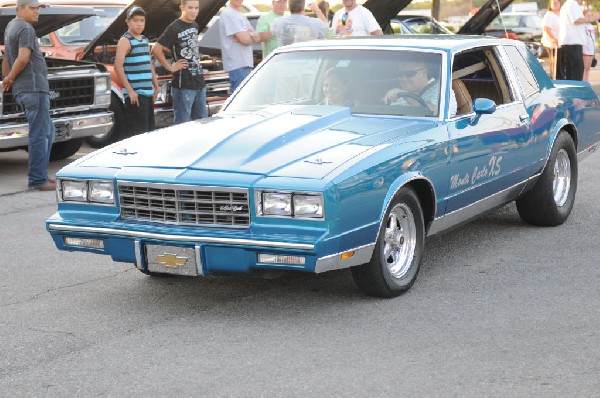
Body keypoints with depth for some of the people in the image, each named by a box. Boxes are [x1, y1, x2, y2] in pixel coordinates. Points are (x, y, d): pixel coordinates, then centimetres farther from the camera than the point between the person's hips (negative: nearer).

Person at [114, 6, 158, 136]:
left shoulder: (144, 40, 16)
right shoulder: (125, 40, -8)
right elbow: (118, 66, -17)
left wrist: (156, 86, 23)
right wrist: (130, 91, -20)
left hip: (148, 93, 8)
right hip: (135, 94, -8)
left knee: (149, 129, 13)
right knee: (138, 132, -10)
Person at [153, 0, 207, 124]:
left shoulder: (194, 25, 13)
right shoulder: (174, 28, -12)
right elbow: (156, 50, -17)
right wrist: (170, 67, -14)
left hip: (199, 82, 8)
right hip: (184, 85, -8)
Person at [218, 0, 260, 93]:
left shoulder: (241, 15, 20)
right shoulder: (228, 14, -11)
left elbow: (258, 37, 12)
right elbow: (245, 39, -19)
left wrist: (248, 35, -9)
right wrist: (253, 36, 2)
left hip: (246, 63, 10)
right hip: (237, 64, -10)